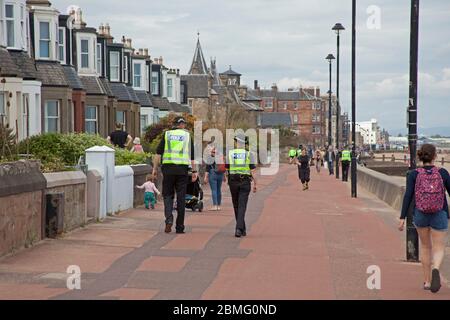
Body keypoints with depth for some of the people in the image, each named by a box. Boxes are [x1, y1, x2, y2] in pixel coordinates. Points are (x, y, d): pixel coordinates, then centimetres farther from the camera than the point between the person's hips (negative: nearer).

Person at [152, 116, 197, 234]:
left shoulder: (167, 134, 7)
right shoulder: (187, 135, 7)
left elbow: (158, 153, 1)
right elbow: (192, 155, 6)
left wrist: (155, 168, 5)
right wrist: (194, 171, 10)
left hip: (168, 168, 0)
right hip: (182, 169, 0)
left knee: (168, 195, 10)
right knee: (181, 198, 4)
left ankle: (169, 218, -13)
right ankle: (180, 227, 6)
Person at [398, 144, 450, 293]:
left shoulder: (414, 174, -6)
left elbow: (408, 196, -13)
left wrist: (402, 218, -12)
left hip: (420, 215, 2)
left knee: (425, 246, 22)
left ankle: (427, 281, 25)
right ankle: (435, 269, -29)